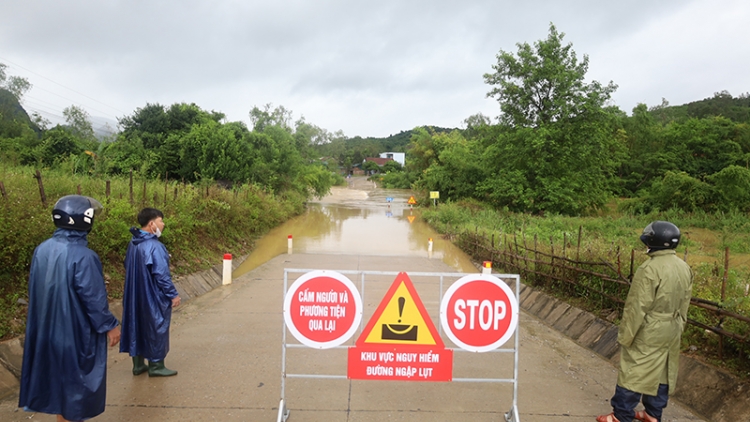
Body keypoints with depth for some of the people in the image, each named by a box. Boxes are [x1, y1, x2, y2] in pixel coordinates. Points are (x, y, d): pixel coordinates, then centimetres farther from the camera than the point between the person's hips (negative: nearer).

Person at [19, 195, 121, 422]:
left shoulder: (42, 249, -2)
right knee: (76, 379, 10)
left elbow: (35, 289, 8)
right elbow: (94, 298, -22)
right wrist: (110, 325, -10)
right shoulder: (83, 256, -25)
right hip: (77, 332, -7)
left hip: (47, 328, 7)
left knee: (58, 375, 21)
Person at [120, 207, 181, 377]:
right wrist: (173, 294, -14)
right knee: (156, 328, 5)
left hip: (135, 295, 9)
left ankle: (138, 364, 27)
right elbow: (161, 274, -23)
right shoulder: (154, 246, -24)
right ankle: (156, 366, 16)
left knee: (137, 326, 16)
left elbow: (128, 267, 14)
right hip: (153, 297, -8)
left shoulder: (133, 243, 4)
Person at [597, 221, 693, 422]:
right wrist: (677, 329, 23)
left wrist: (625, 336, -12)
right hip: (671, 332, 8)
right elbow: (684, 305, 12)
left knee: (633, 372, 3)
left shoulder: (649, 269, -24)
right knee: (663, 373, 17)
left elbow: (637, 308, -21)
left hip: (648, 332, -8)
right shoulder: (684, 268, 2)